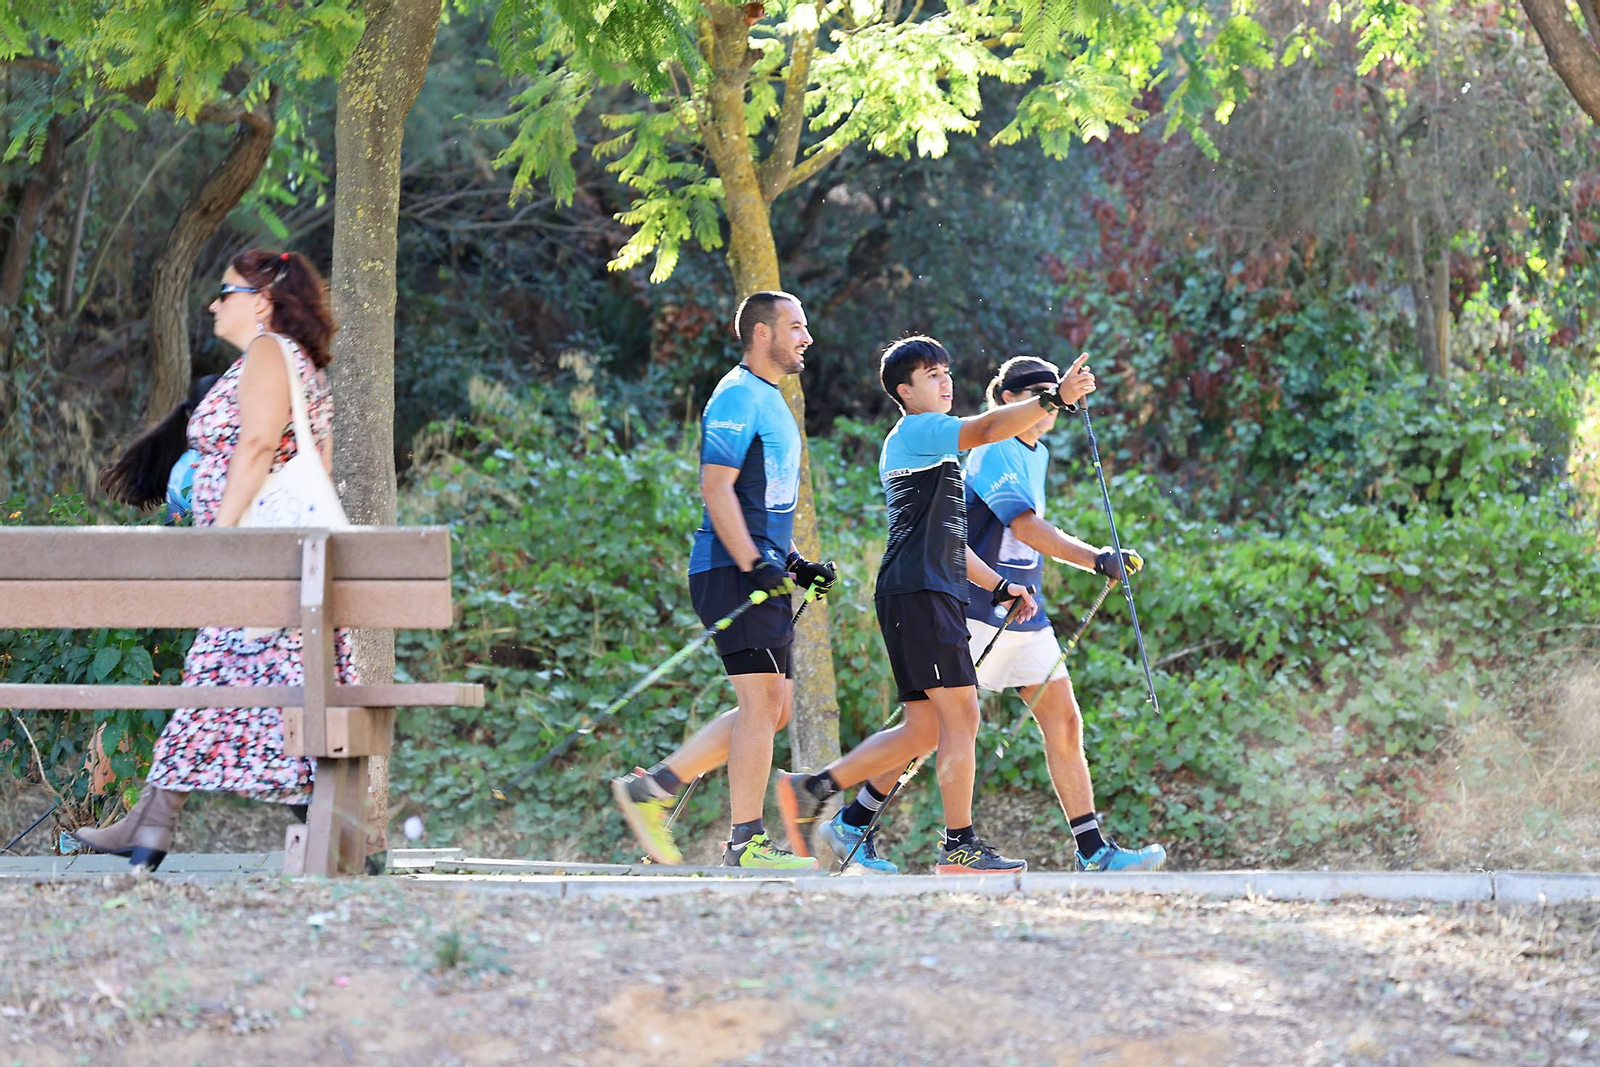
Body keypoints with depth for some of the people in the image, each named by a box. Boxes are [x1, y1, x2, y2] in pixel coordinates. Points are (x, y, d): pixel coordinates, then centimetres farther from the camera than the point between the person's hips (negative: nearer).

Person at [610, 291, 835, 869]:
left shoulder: (770, 401, 22)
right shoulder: (737, 398, -10)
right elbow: (716, 487, -18)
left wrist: (794, 562, 19)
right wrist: (754, 565, -24)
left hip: (761, 570, 10)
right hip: (734, 570, -10)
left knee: (773, 708, 9)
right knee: (762, 702, -10)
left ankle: (654, 787, 11)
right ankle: (746, 842, -7)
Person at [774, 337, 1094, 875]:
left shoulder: (922, 447, 28)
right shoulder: (918, 431, -3)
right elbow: (984, 430, -21)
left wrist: (998, 586, 25)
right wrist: (1054, 398, -31)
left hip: (931, 594, 10)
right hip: (919, 591, -10)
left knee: (925, 729, 8)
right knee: (960, 716, -10)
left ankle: (810, 790, 11)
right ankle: (960, 846, -10)